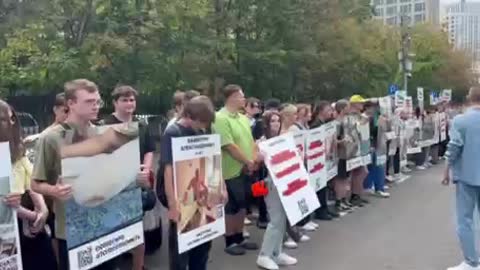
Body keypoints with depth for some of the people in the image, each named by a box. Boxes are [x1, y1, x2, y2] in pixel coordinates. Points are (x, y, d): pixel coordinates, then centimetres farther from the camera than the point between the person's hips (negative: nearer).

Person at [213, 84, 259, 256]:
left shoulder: (243, 118, 12)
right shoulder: (221, 118, -16)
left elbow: (251, 141, 13)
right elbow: (229, 146, -21)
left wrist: (254, 159, -5)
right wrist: (248, 162, -14)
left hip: (246, 170, 8)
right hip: (232, 171, -8)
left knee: (243, 206, 16)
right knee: (231, 208, 3)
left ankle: (240, 238, 30)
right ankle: (230, 242, 17)